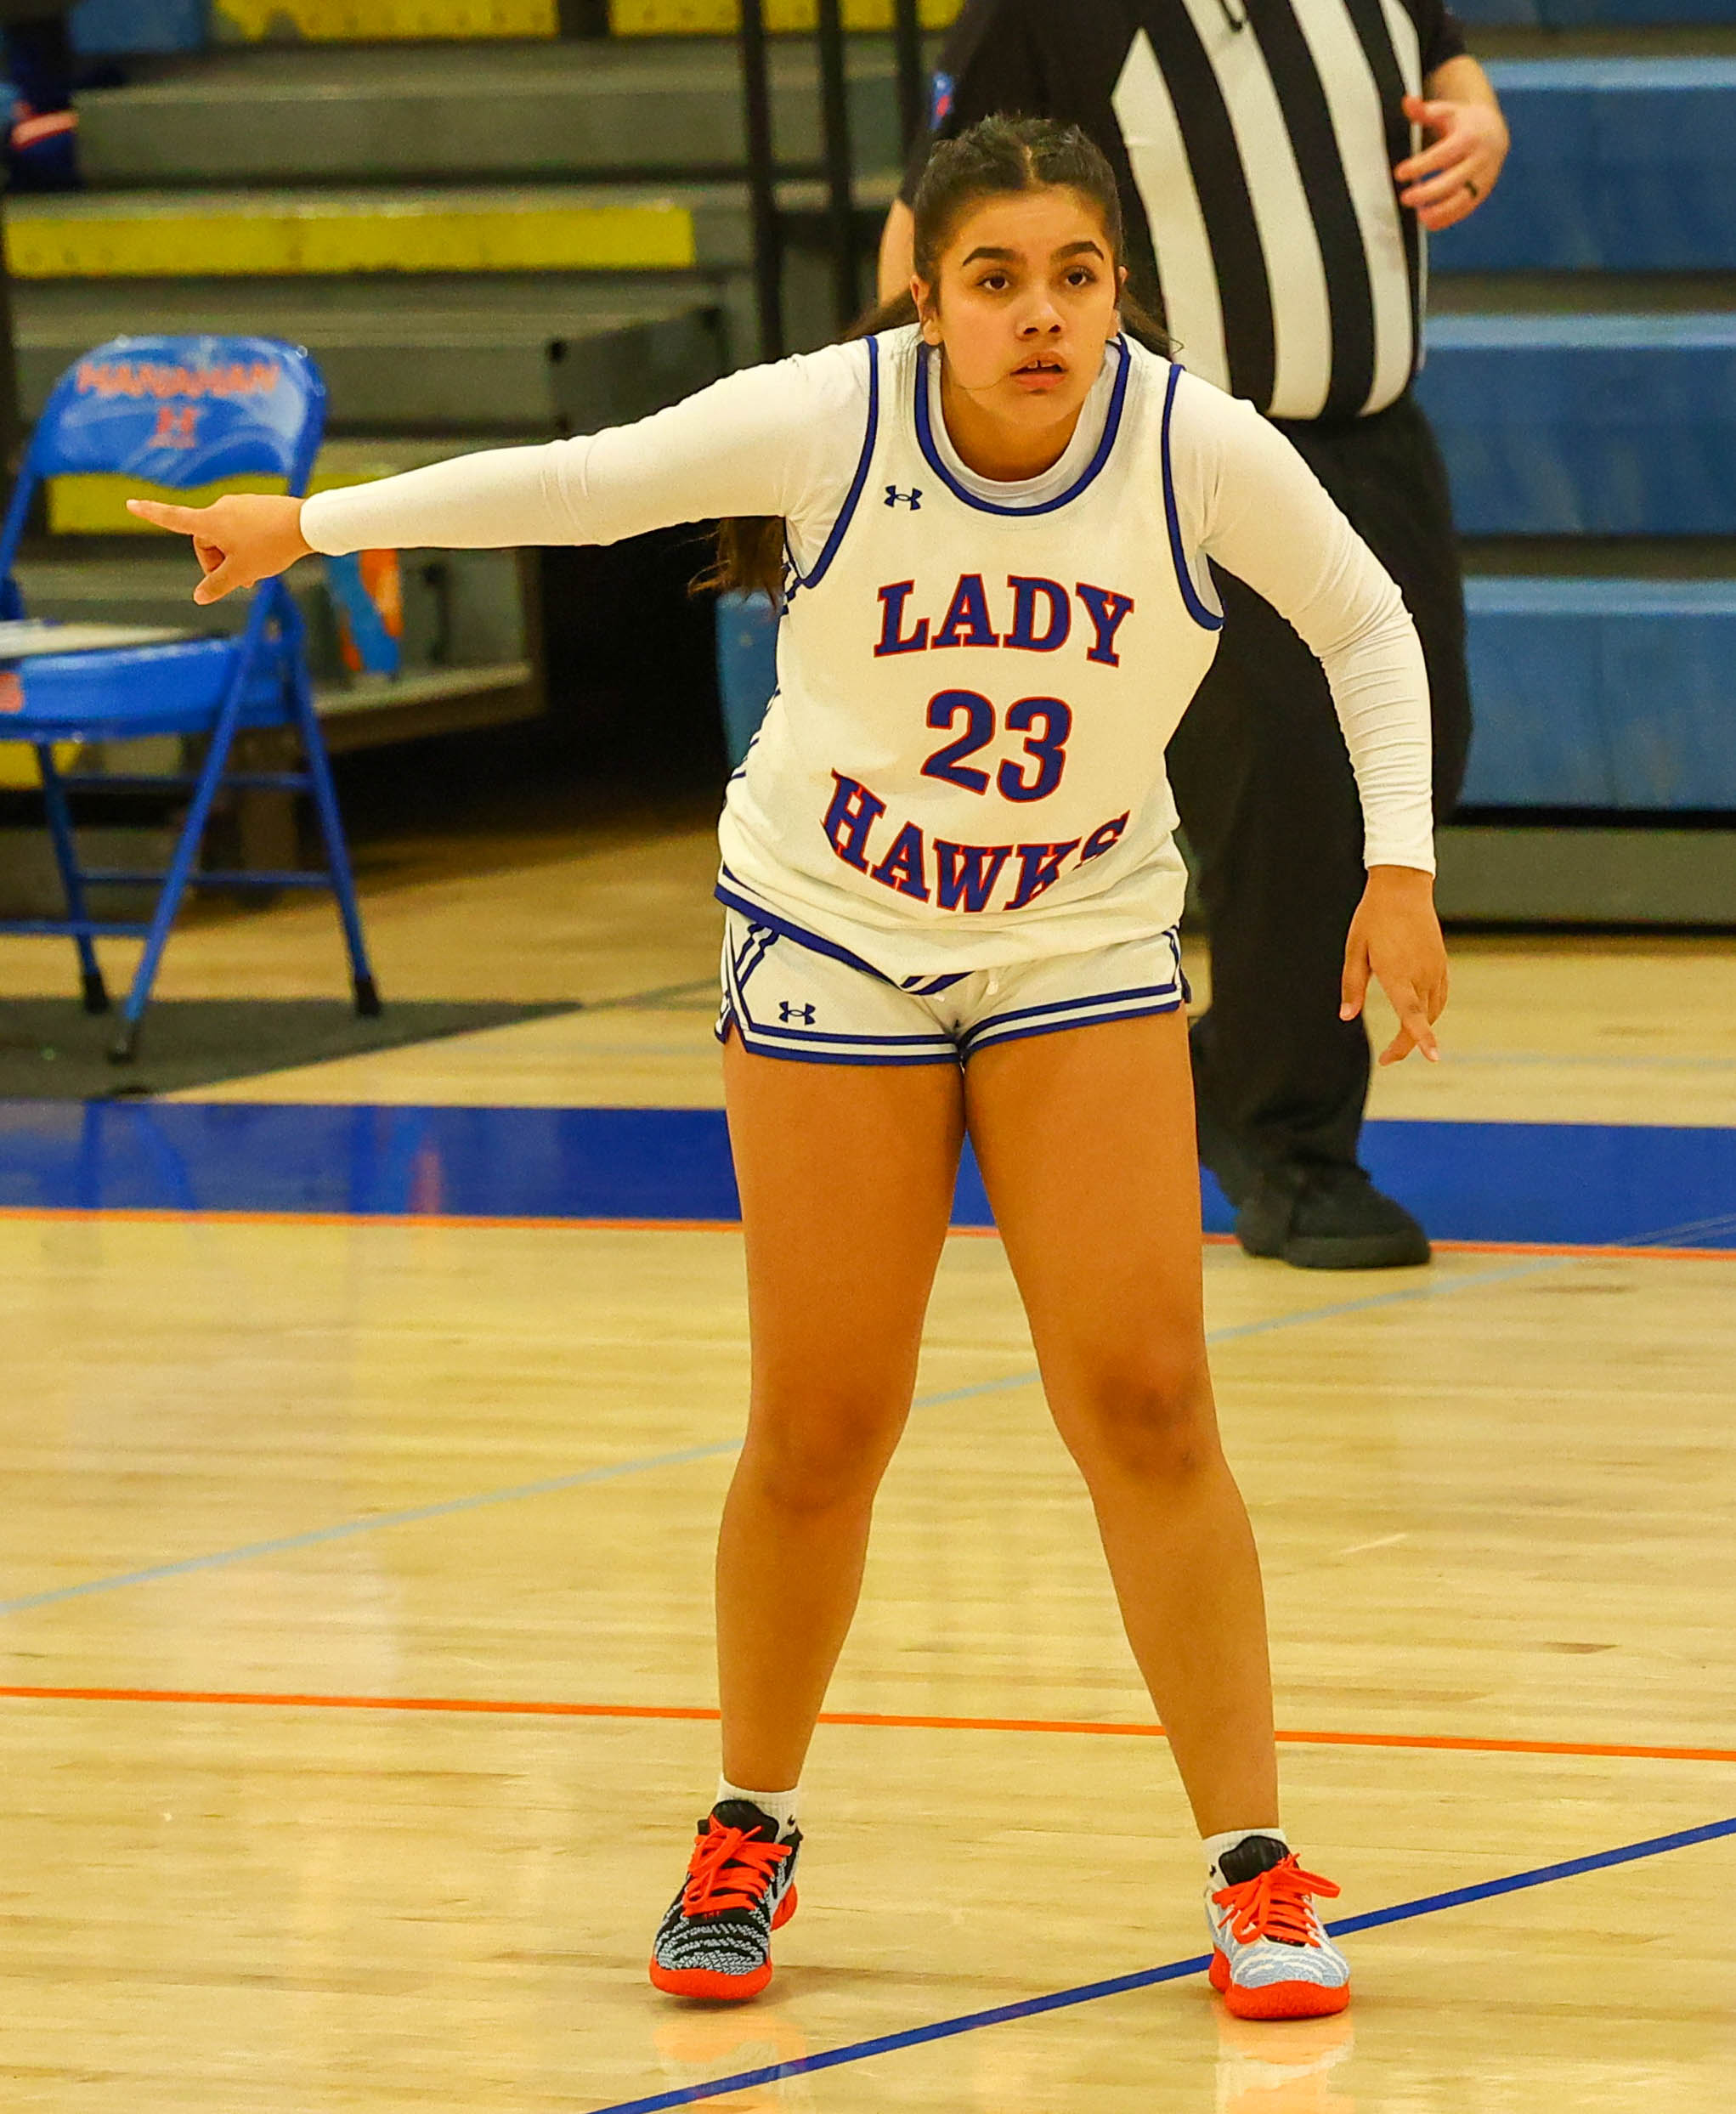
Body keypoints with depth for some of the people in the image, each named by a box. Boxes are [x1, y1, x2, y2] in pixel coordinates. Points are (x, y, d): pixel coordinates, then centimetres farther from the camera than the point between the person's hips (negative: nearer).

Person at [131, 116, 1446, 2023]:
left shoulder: (1201, 449, -18)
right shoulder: (828, 419, -21)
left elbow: (1362, 622, 0)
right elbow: (581, 484, -6)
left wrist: (1398, 869, -8)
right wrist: (312, 524, 2)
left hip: (1084, 950, 0)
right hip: (832, 938, 0)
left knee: (1143, 1406, -9)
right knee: (820, 1431, 1)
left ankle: (1252, 1868, -1)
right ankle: (749, 1834, 24)